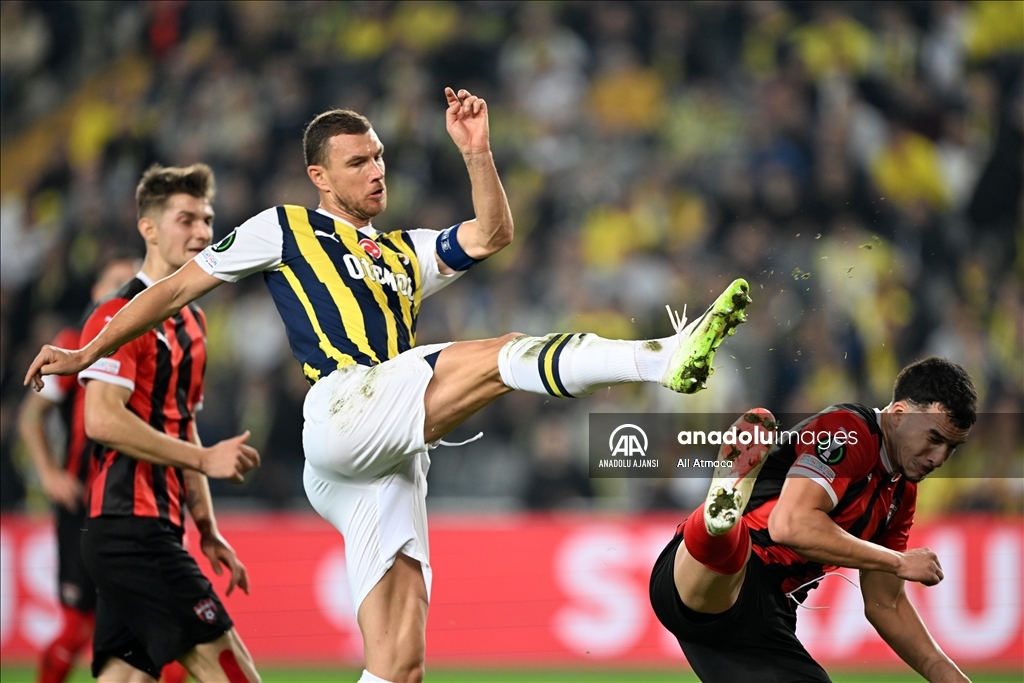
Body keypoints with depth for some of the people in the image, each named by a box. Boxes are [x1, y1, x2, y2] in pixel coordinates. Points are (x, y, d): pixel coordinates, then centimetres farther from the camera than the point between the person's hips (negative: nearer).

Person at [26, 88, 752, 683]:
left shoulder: (406, 253, 32)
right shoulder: (285, 230, 17)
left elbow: (492, 235, 18)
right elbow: (181, 285, 19)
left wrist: (476, 151, 5)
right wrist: (88, 354, 19)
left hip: (394, 462, 6)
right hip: (342, 409, -6)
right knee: (499, 355, -23)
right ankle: (665, 360, -37)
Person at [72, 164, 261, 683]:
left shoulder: (191, 322, 21)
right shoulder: (121, 317, -9)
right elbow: (102, 419, -20)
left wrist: (207, 530, 23)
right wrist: (205, 458, -19)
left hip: (154, 531, 9)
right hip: (131, 524, -9)